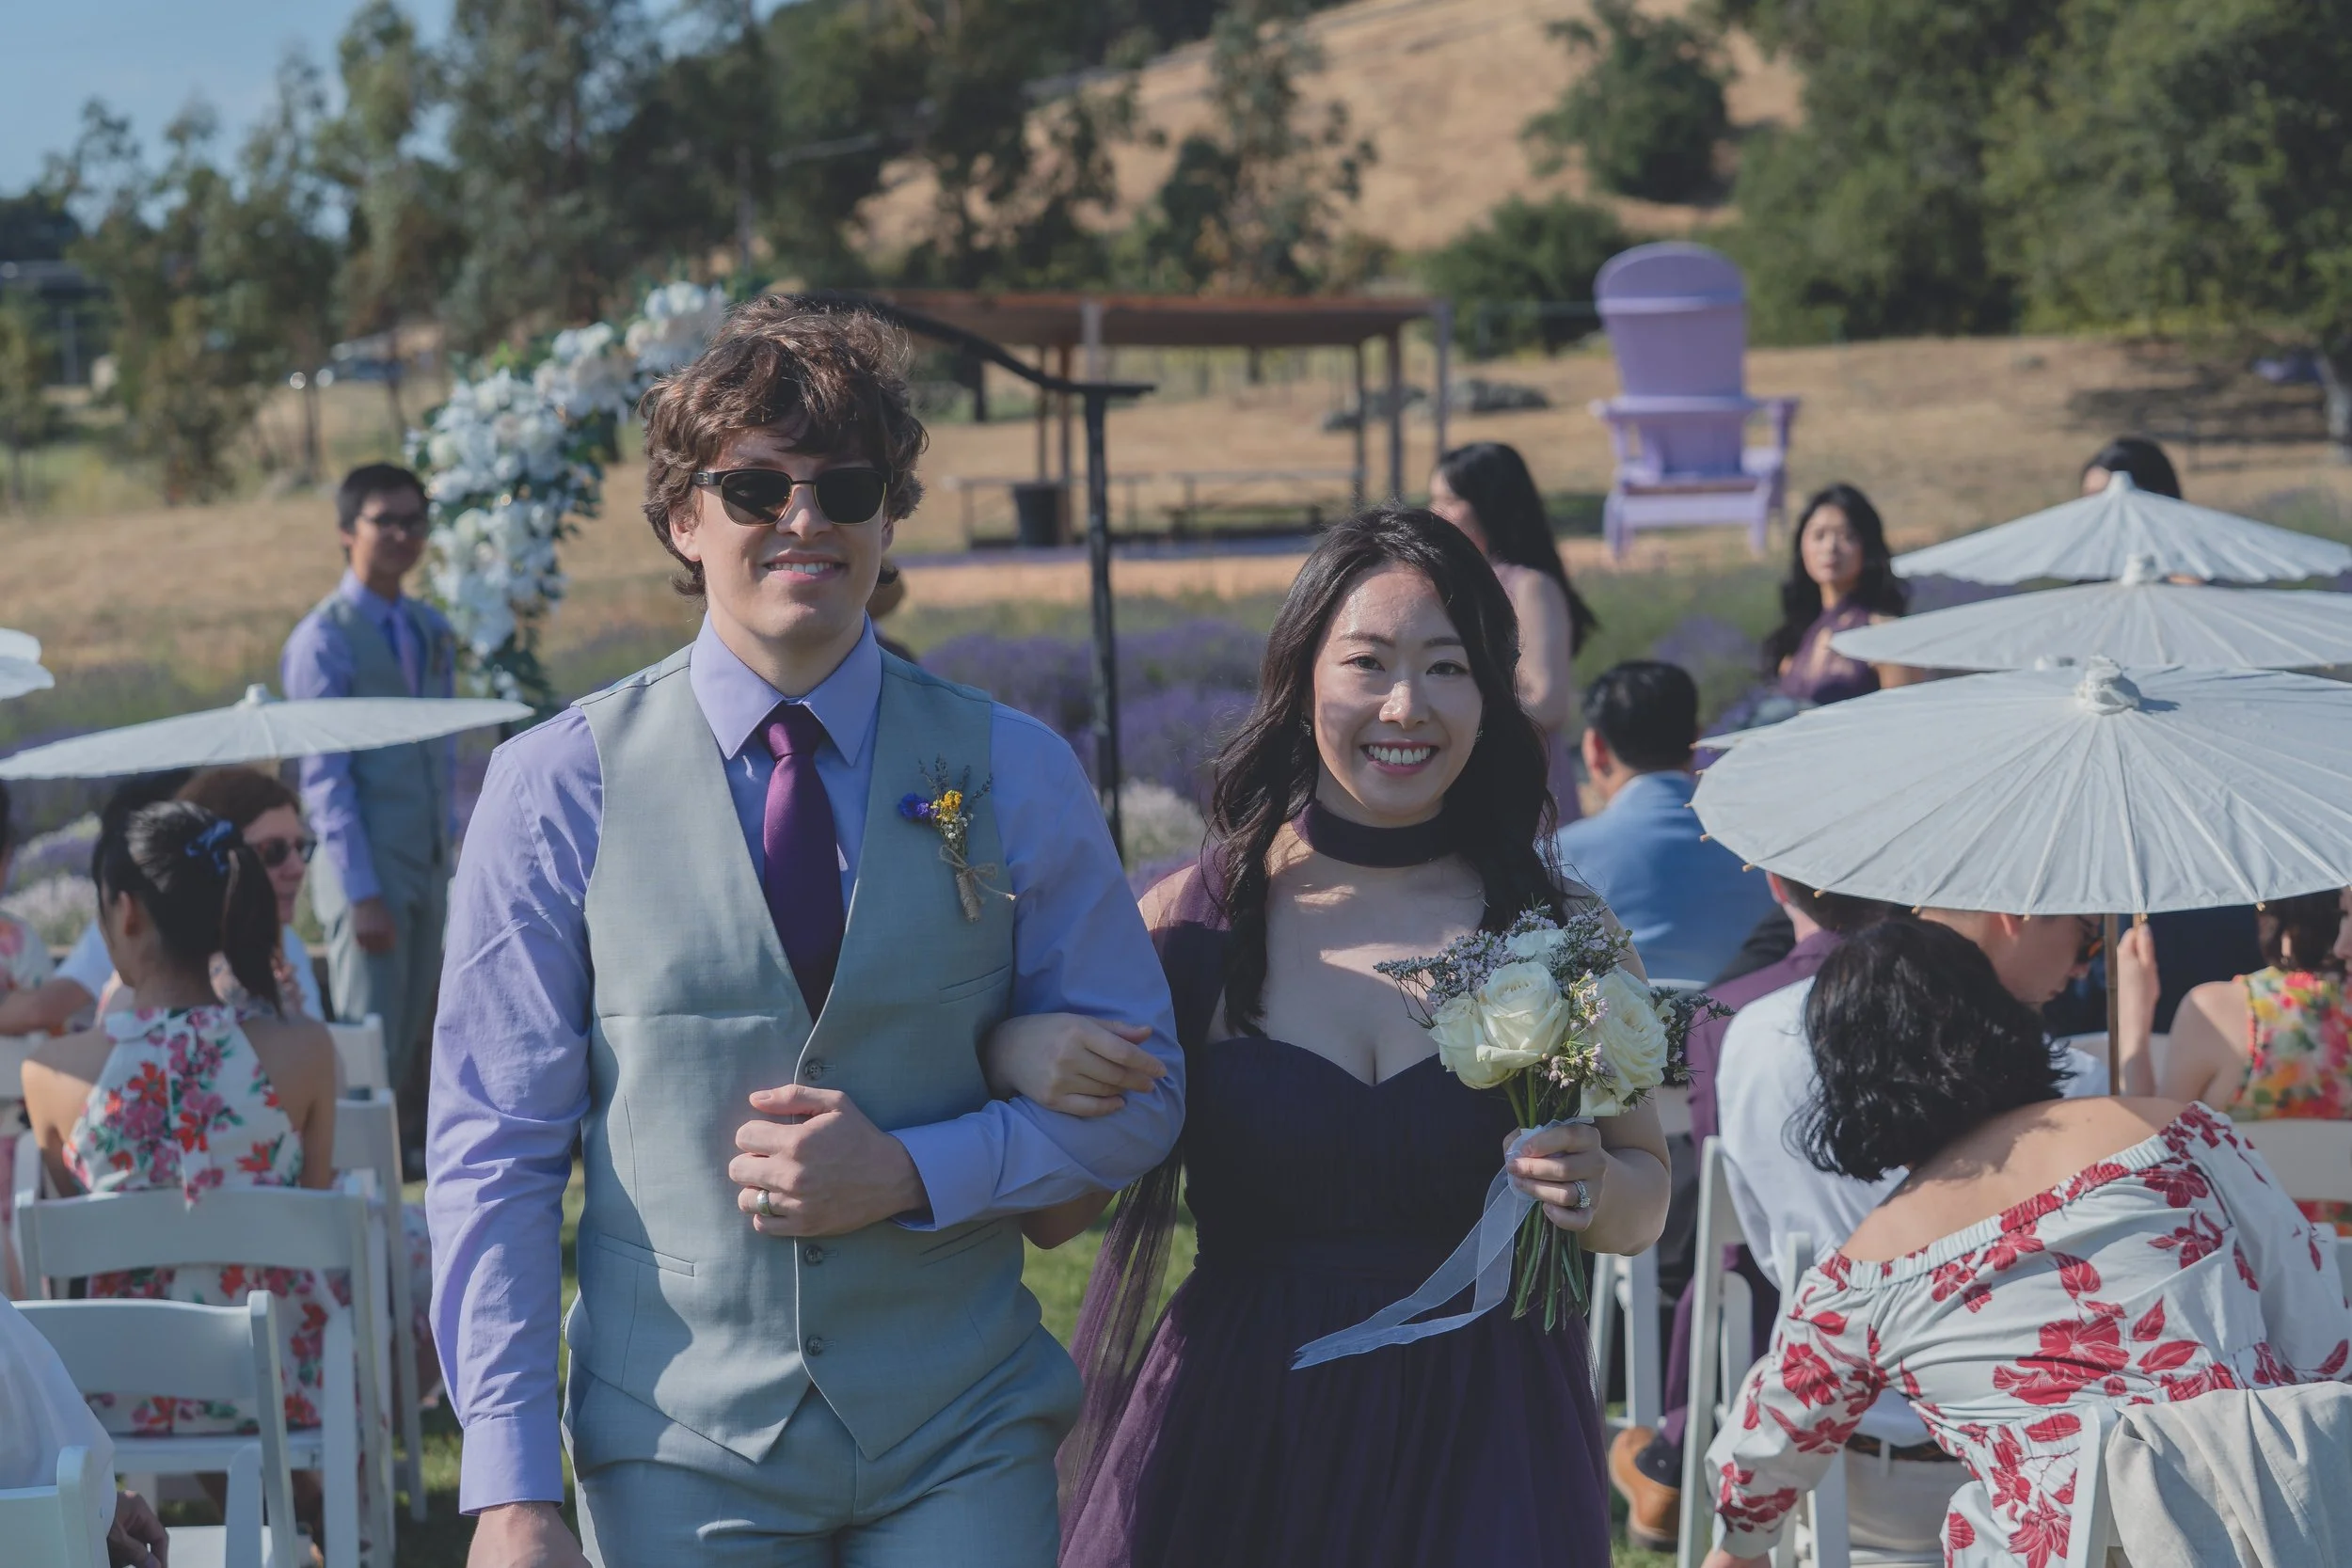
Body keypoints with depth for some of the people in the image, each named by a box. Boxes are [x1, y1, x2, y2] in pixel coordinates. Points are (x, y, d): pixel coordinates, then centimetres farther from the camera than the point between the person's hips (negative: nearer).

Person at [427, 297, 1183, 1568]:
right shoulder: (560, 789, -2)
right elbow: (492, 1153, -3)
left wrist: (910, 1172, -12)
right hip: (675, 1453, -1)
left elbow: (1135, 1094, 5)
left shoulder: (1011, 774, 2)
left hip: (961, 1447, 1)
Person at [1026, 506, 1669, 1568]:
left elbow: (1643, 1209, 8)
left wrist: (1593, 1187, -15)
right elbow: (1057, 1213, 0)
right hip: (1239, 1432, 0)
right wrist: (1019, 1058, -19)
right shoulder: (1191, 921, -2)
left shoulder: (1559, 928, 0)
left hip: (1482, 1442, 0)